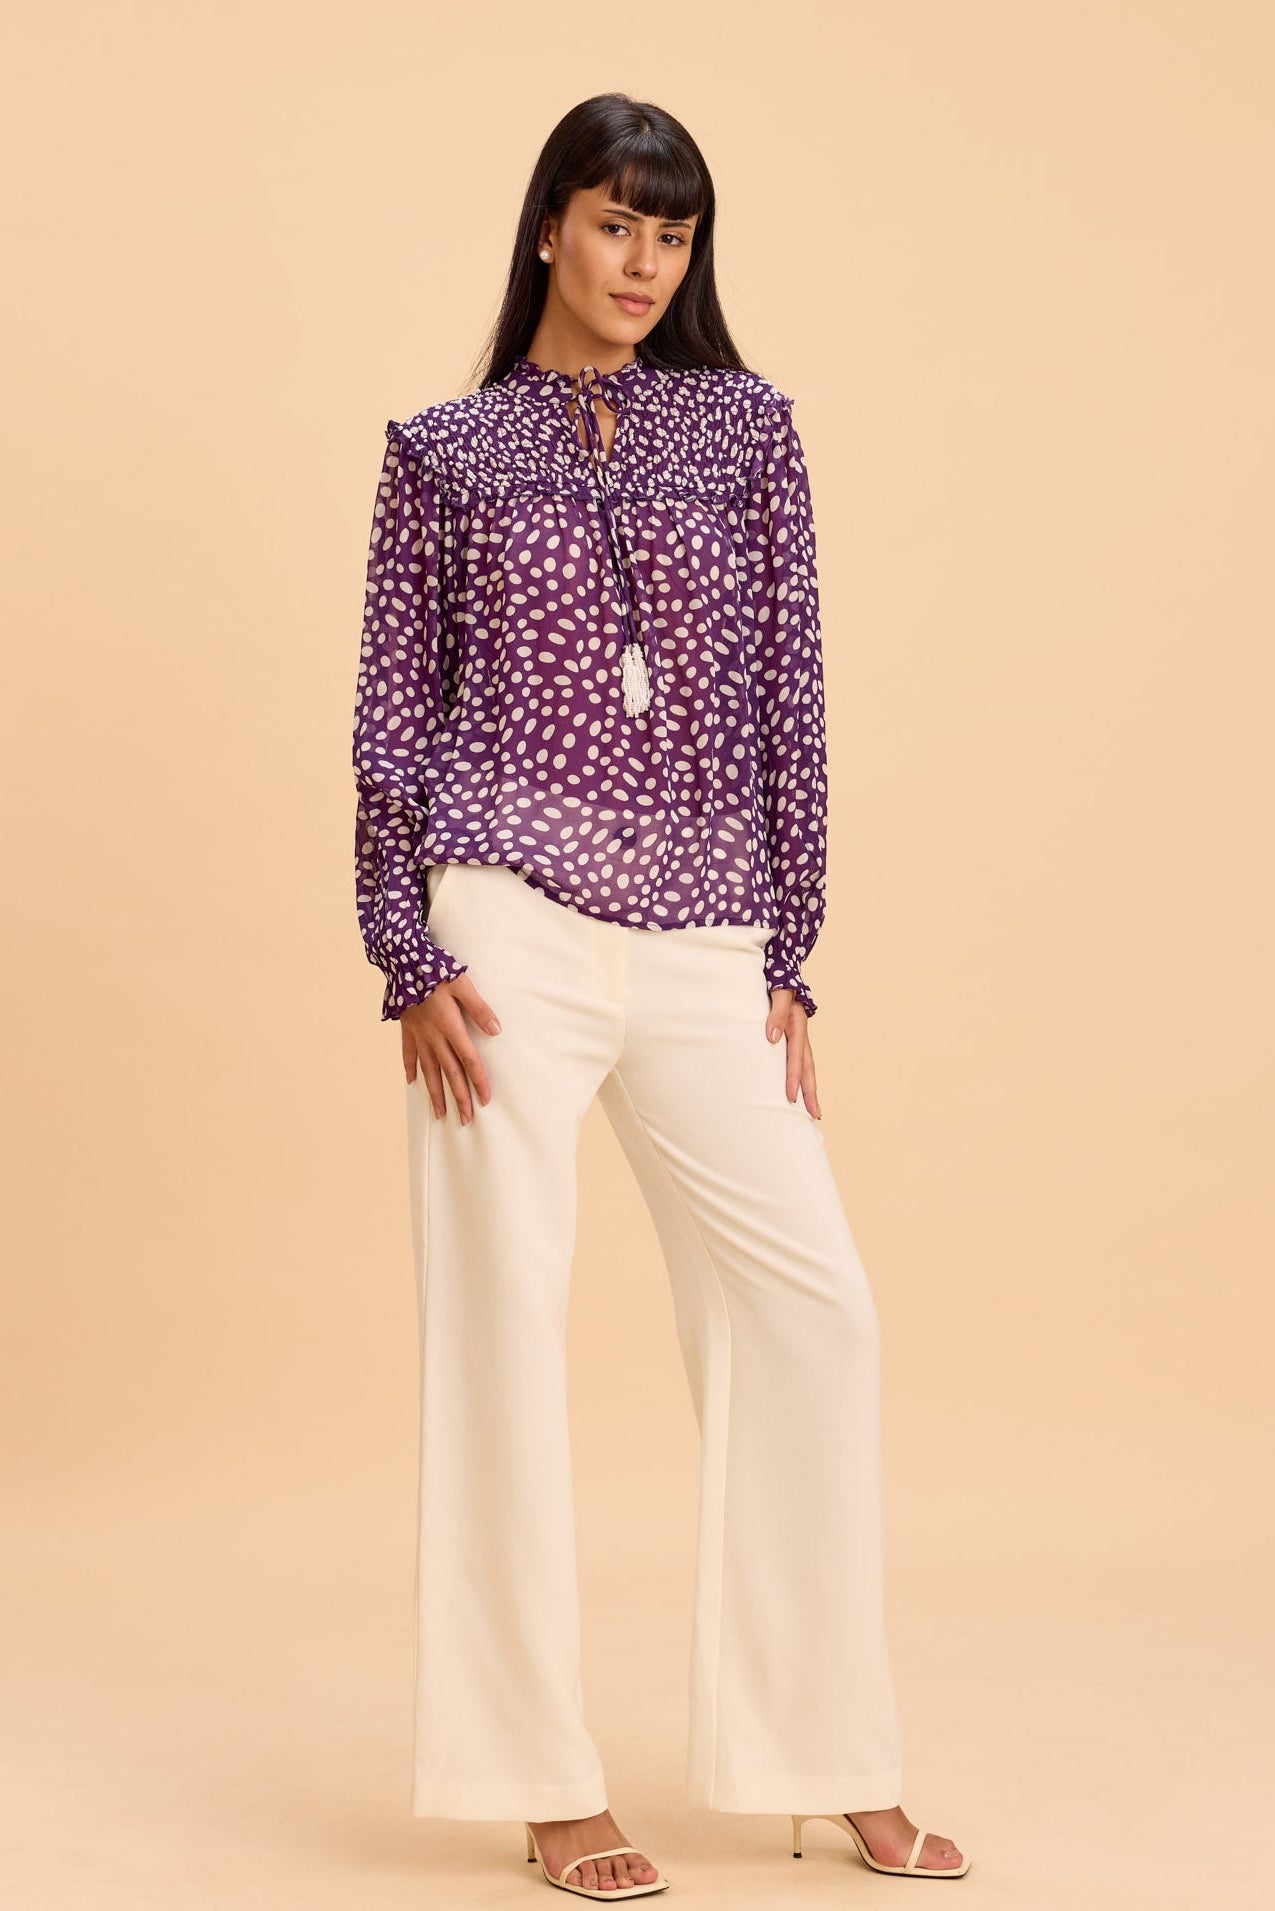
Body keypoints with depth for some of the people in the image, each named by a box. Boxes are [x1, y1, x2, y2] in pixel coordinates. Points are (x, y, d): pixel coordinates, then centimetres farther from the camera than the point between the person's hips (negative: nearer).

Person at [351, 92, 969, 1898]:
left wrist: (786, 956, 3)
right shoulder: (444, 450, 6)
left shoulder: (747, 424, 10)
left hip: (701, 939, 2)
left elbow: (785, 695, 8)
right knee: (505, 1327, -1)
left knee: (815, 1310, -1)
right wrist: (410, 964, -4)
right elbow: (395, 717, 5)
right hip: (511, 928, -2)